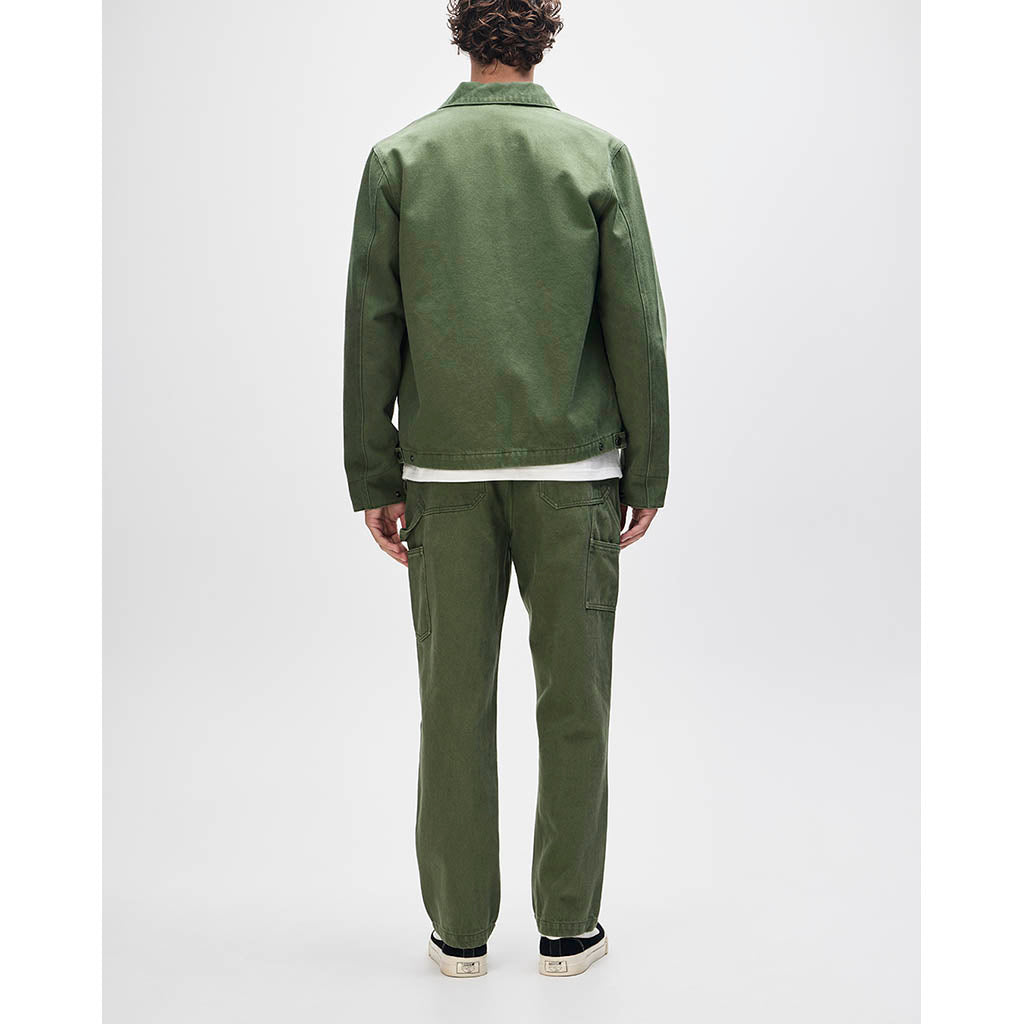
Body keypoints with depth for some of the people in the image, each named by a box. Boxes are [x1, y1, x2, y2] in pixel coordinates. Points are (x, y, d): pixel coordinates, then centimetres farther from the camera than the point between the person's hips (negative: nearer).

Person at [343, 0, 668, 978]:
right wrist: (648, 472, 4)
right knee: (572, 701, 8)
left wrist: (373, 481, 3)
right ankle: (567, 926, 16)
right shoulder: (598, 154, 0)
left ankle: (460, 929, 16)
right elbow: (636, 327, -3)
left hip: (445, 469, 1)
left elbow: (372, 329, -2)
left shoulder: (399, 157, 2)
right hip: (570, 467, -1)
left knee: (455, 701, 7)